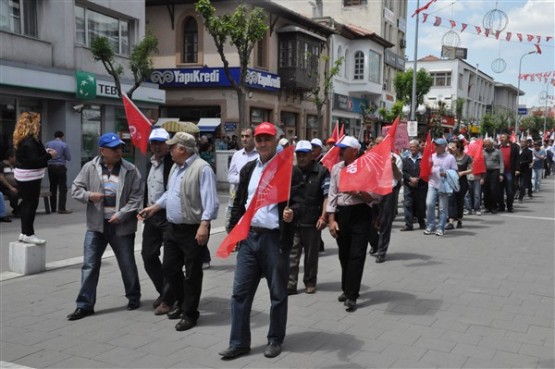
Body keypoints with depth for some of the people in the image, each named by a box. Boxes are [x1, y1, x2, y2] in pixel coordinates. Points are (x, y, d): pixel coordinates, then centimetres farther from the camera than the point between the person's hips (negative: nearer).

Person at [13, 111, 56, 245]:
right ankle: (28, 234, 3)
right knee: (31, 204, -3)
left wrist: (45, 151, 8)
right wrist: (49, 155, -14)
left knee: (26, 203, 15)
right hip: (30, 176, -10)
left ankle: (24, 232, 21)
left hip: (23, 176, 10)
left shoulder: (23, 139, 12)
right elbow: (34, 160, -25)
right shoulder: (30, 141, -20)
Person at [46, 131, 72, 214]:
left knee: (52, 187, 12)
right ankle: (61, 208, -7)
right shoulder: (64, 145, -7)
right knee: (63, 188, -2)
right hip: (60, 167, -4)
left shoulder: (48, 144, 4)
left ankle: (53, 208, 16)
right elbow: (69, 158, -4)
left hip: (51, 167, 5)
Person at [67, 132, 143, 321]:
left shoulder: (130, 170, -4)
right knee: (90, 265, 3)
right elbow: (75, 188, 6)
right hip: (96, 225, 1)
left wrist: (121, 214, -16)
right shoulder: (90, 168, 1)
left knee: (127, 264, 11)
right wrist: (88, 196, -14)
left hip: (121, 226, -1)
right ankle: (85, 305, 11)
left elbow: (136, 197, -6)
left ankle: (134, 297, 31)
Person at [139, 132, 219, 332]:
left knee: (192, 274, 3)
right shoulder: (176, 167, 14)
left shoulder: (202, 168, -16)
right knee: (169, 267, 16)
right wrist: (153, 208, 25)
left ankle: (189, 313, 17)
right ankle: (181, 302, 37)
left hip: (193, 230, -9)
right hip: (173, 227, 9)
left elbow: (210, 201, -22)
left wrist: (204, 225, -29)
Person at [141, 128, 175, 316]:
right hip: (151, 217, 8)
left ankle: (167, 300, 14)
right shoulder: (150, 163, 14)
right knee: (148, 256, 12)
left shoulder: (173, 163, -13)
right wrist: (145, 210, 16)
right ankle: (163, 291, 30)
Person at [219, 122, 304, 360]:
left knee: (278, 293, 8)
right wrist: (233, 230, 10)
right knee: (240, 292, 6)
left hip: (275, 239, -5)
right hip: (248, 236, 5)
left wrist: (291, 212, -31)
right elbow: (239, 202, 16)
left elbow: (298, 201, -9)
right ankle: (239, 343, 15)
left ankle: (275, 340, 24)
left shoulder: (289, 170, -5)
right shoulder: (248, 169, 12)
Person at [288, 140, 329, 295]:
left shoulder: (321, 171, -3)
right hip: (292, 220, 2)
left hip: (313, 221, -2)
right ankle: (290, 284, 4)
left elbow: (327, 195, -6)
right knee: (292, 253, 0)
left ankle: (310, 283, 25)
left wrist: (323, 216, -13)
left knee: (311, 254, 11)